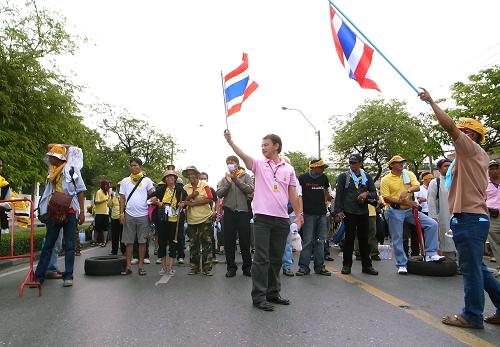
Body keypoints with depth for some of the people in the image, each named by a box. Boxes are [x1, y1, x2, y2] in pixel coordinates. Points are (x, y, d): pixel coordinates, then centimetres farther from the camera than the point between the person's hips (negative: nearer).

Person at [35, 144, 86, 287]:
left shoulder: (72, 170, -4)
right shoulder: (52, 169, 8)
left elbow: (80, 192, -3)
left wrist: (82, 212, -7)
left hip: (70, 212, -4)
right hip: (54, 212, 5)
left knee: (69, 246, 3)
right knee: (48, 245, 8)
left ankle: (68, 276, 8)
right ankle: (39, 275, 15)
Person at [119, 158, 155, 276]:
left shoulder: (147, 180, 6)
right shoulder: (125, 181, 10)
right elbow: (122, 198, 9)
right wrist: (121, 213, 1)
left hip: (143, 214, -1)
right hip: (129, 214, 1)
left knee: (142, 241, 3)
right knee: (129, 241, 4)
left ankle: (141, 266, 10)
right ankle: (128, 266, 11)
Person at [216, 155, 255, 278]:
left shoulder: (246, 176, 6)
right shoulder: (225, 178, 12)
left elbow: (250, 190, -9)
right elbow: (219, 194, 0)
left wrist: (237, 180, -12)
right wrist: (228, 183, -12)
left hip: (243, 211, -2)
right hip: (229, 212, 2)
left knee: (245, 241, 4)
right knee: (229, 241, 5)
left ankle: (247, 267, 16)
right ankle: (231, 267, 17)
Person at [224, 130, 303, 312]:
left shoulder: (288, 169, 10)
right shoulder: (259, 164, 3)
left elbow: (292, 194, 13)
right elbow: (243, 156, -15)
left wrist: (299, 214, 9)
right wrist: (230, 142, -30)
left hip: (282, 219, 3)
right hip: (262, 217, -3)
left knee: (276, 259, 12)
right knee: (261, 258, -3)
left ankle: (273, 293, 25)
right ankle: (259, 297, 5)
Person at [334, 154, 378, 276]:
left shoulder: (367, 177, 12)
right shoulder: (343, 176, 3)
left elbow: (374, 193, 11)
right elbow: (338, 195, -1)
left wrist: (367, 194, -11)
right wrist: (338, 211, -8)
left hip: (364, 212, 3)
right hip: (349, 212, -3)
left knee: (364, 238, 8)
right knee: (349, 238, 1)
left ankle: (366, 265, 17)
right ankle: (346, 265, 11)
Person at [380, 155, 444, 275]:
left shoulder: (409, 174, 7)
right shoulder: (385, 180, -4)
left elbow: (417, 187, -8)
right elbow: (386, 198, -11)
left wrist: (407, 190, -30)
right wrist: (404, 202, -18)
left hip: (409, 210, 4)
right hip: (394, 212, -3)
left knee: (432, 224, -10)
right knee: (397, 239, 1)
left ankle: (430, 254, -4)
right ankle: (401, 264, 15)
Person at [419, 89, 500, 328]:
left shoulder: (471, 148, -8)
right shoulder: (480, 156, 21)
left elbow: (449, 126, -17)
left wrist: (431, 101, -11)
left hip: (468, 217, -10)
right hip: (476, 216, 10)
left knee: (471, 268, -3)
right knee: (477, 267, 17)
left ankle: (472, 316, 5)